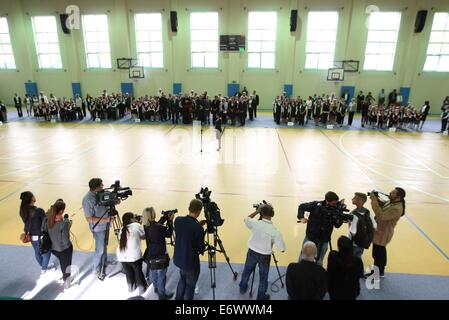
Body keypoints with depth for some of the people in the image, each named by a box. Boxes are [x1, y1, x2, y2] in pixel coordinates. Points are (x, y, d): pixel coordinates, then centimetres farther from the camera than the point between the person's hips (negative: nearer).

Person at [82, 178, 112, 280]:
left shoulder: (101, 193, -6)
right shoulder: (87, 200, -26)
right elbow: (89, 218, -23)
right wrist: (105, 219, -24)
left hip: (106, 225, 7)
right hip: (98, 228, -7)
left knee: (105, 246, 25)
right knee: (100, 250, 6)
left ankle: (104, 262, 46)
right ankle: (97, 270, 26)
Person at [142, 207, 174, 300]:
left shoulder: (146, 227, -6)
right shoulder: (159, 227, -28)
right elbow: (169, 234, -13)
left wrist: (165, 218, 0)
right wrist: (170, 221, -9)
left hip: (150, 255, 7)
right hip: (160, 256, -7)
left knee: (153, 273, 27)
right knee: (161, 276, 10)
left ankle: (156, 288, 48)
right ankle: (162, 295, 24)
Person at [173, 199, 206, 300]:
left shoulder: (178, 220, -11)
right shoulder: (198, 229, -28)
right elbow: (201, 249, -16)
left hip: (178, 259, 6)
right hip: (191, 262, -6)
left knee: (182, 279, 30)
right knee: (190, 285, 18)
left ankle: (178, 298, 46)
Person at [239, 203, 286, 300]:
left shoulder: (255, 223, -21)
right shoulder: (275, 231, -26)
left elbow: (246, 219, 4)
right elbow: (282, 249, -18)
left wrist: (257, 211, 4)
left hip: (252, 252, 3)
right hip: (265, 256, -3)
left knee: (247, 270, 28)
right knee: (263, 277, 19)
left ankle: (243, 288, 51)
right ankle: (261, 296, 38)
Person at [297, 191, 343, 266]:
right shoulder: (316, 205, -13)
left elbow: (337, 225, -6)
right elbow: (302, 206, -3)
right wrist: (301, 217, -17)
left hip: (323, 240, 1)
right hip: (310, 237, -1)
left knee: (319, 262, 12)